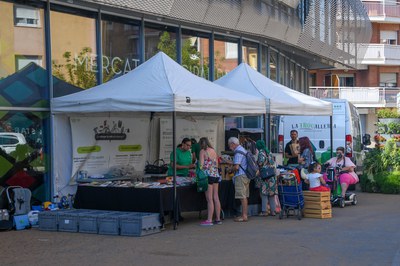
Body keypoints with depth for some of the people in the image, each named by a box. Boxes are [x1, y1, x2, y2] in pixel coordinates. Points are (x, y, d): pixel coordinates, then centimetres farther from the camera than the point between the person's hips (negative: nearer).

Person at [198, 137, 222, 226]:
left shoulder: (203, 151, -5)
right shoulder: (214, 151, 15)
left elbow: (201, 165, -10)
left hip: (208, 175, -7)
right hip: (216, 175, 7)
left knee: (209, 199, -7)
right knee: (216, 198, 9)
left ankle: (209, 220, -6)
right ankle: (218, 219, 12)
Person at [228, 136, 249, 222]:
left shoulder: (238, 152, -14)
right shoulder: (243, 150, 18)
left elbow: (236, 167, -20)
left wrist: (230, 170, -2)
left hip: (241, 176, -10)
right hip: (245, 175, 10)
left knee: (242, 197, -8)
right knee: (244, 196, 11)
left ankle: (244, 216, -7)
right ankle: (244, 214, 15)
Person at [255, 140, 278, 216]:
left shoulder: (261, 152, -7)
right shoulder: (268, 152, 15)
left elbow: (261, 161, -22)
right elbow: (273, 163, 15)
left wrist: (257, 167, -6)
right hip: (271, 176, 7)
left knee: (264, 193, -3)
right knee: (271, 193, 8)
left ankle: (264, 211, -3)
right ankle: (273, 211, 10)